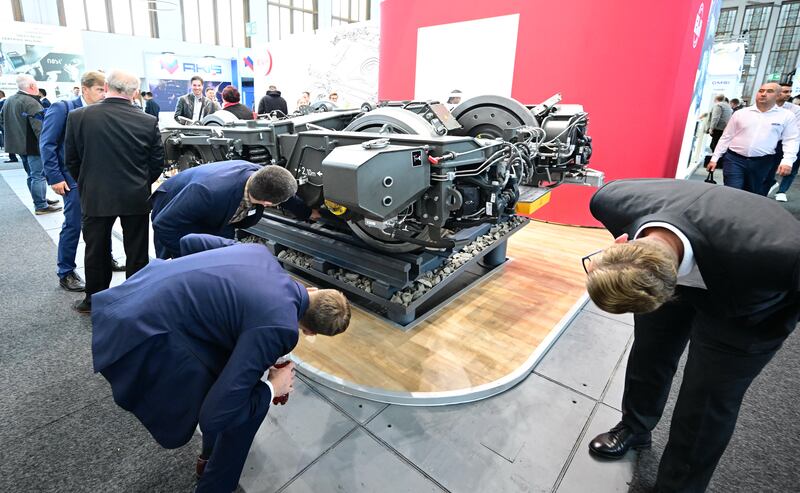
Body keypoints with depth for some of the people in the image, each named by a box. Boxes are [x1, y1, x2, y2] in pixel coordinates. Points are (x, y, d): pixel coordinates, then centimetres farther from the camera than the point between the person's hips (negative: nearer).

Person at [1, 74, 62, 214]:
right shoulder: (31, 102, -18)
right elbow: (39, 127, -25)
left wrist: (13, 138, 26)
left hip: (19, 145, 10)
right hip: (33, 146, -10)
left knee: (32, 175, 18)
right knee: (39, 176, -5)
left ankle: (40, 200, 28)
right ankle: (41, 206, -3)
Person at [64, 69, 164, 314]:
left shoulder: (78, 117, -6)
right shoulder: (149, 121, -9)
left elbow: (71, 159, 2)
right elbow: (157, 163, -3)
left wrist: (87, 185, 18)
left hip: (95, 196, 1)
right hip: (136, 197, 0)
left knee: (96, 249, 15)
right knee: (136, 252, 10)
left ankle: (94, 299, 28)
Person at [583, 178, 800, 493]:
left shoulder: (771, 252, -48)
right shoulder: (611, 201, -35)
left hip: (745, 307, -3)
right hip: (681, 276, 4)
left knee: (708, 402, 4)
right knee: (649, 353, 18)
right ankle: (634, 428, 48)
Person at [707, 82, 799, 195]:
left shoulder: (786, 116, 5)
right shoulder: (740, 113, 6)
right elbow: (726, 137, 8)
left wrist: (787, 161, -12)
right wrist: (714, 158, 4)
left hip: (762, 163, 1)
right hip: (734, 159, -1)